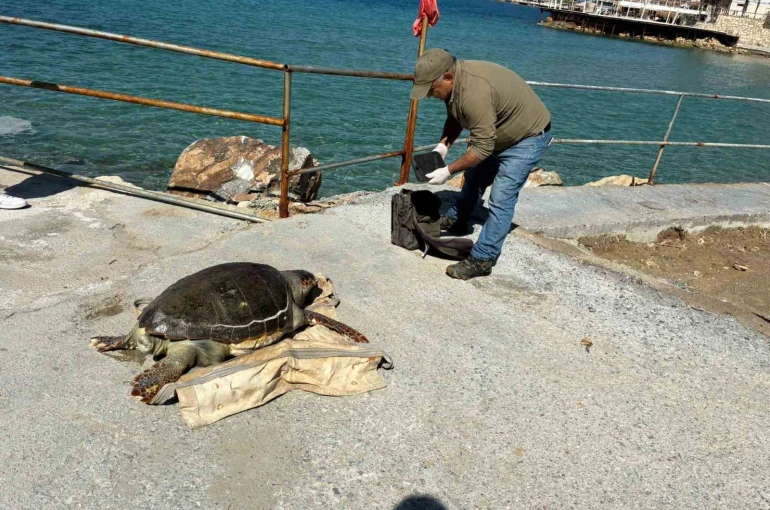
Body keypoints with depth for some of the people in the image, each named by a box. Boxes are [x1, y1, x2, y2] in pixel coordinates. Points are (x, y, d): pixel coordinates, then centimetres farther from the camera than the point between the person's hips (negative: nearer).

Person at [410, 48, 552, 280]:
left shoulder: (475, 92, -38)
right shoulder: (453, 81, -8)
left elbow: (483, 147, -35)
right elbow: (455, 117, 8)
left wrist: (448, 171, -29)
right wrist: (443, 145, -6)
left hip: (528, 137, -10)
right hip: (499, 133, 10)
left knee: (501, 198, -15)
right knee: (474, 176, 23)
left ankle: (482, 261, -9)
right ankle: (456, 220, 44)